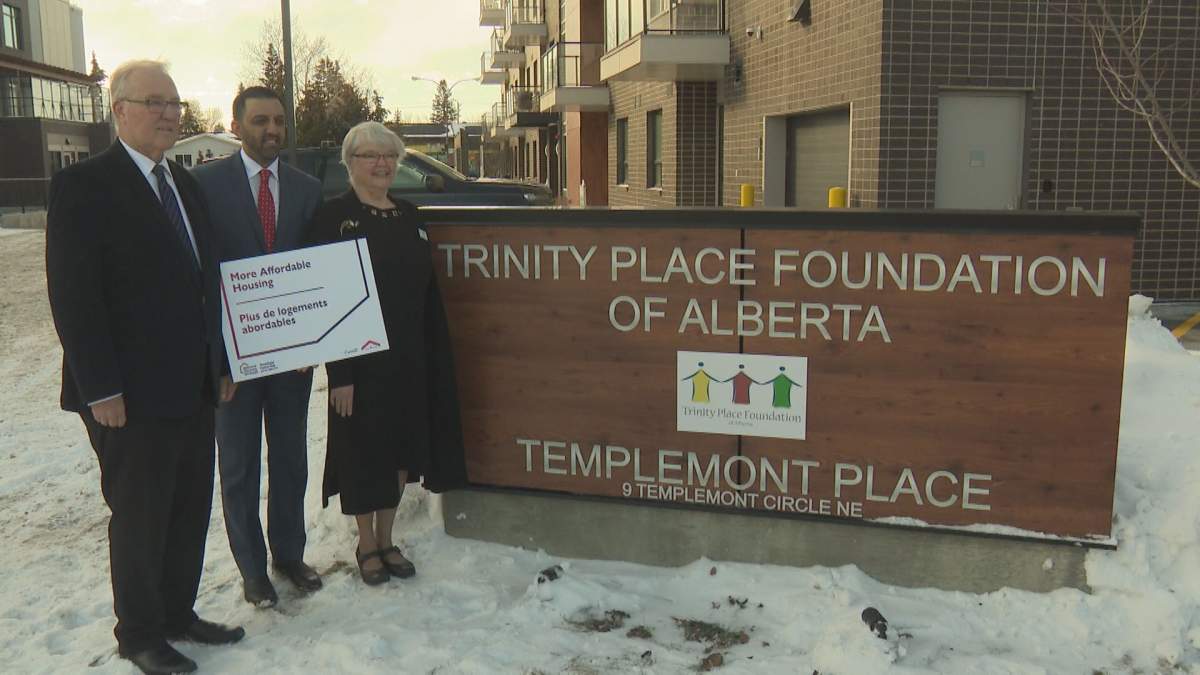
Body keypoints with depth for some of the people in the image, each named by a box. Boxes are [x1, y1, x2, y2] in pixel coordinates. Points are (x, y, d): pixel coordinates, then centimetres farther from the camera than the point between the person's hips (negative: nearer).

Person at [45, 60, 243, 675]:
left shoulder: (185, 185, 12)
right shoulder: (83, 185, -11)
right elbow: (72, 295, -15)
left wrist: (220, 364, 13)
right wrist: (101, 391, -18)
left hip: (194, 390, 7)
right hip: (132, 396, -7)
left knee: (191, 509, 16)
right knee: (140, 518, 7)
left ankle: (178, 613, 34)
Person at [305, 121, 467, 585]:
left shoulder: (408, 217, 9)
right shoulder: (333, 217, -7)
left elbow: (428, 293, 11)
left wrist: (436, 359, 6)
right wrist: (339, 372, -18)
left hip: (409, 357, 5)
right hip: (359, 359, -5)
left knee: (402, 445, 12)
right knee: (362, 449, 6)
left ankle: (386, 539, 28)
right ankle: (366, 543, 24)